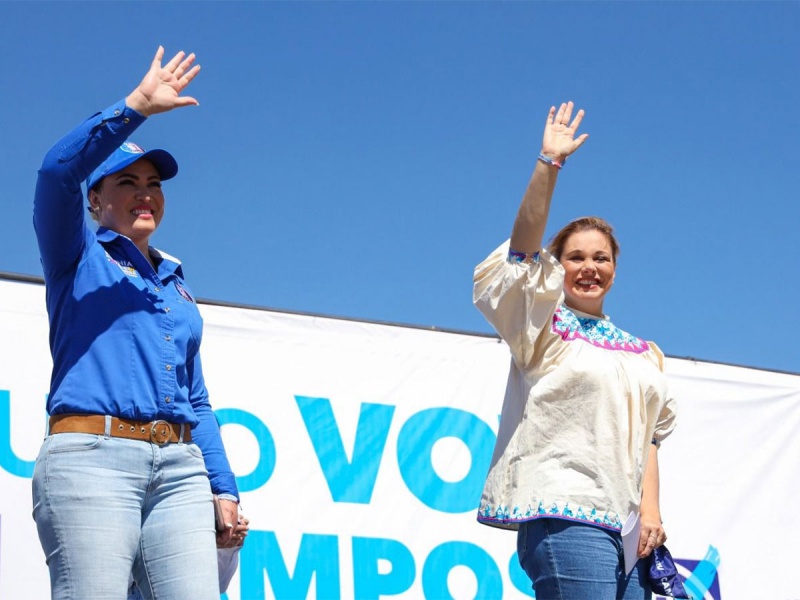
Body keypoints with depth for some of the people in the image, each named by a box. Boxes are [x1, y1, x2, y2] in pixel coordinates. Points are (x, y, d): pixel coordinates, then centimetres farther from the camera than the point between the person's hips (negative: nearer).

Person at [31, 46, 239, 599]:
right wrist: (137, 107, -11)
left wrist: (224, 487, 17)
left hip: (179, 470, 5)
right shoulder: (79, 257, 13)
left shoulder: (177, 284, 28)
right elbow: (58, 171, -8)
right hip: (91, 455, -5)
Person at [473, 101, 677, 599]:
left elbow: (647, 435, 18)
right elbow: (524, 245, -5)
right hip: (565, 516, -6)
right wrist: (548, 165, -14)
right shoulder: (544, 327, 8)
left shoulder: (641, 354, 22)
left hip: (626, 524, 6)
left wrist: (651, 508, 4)